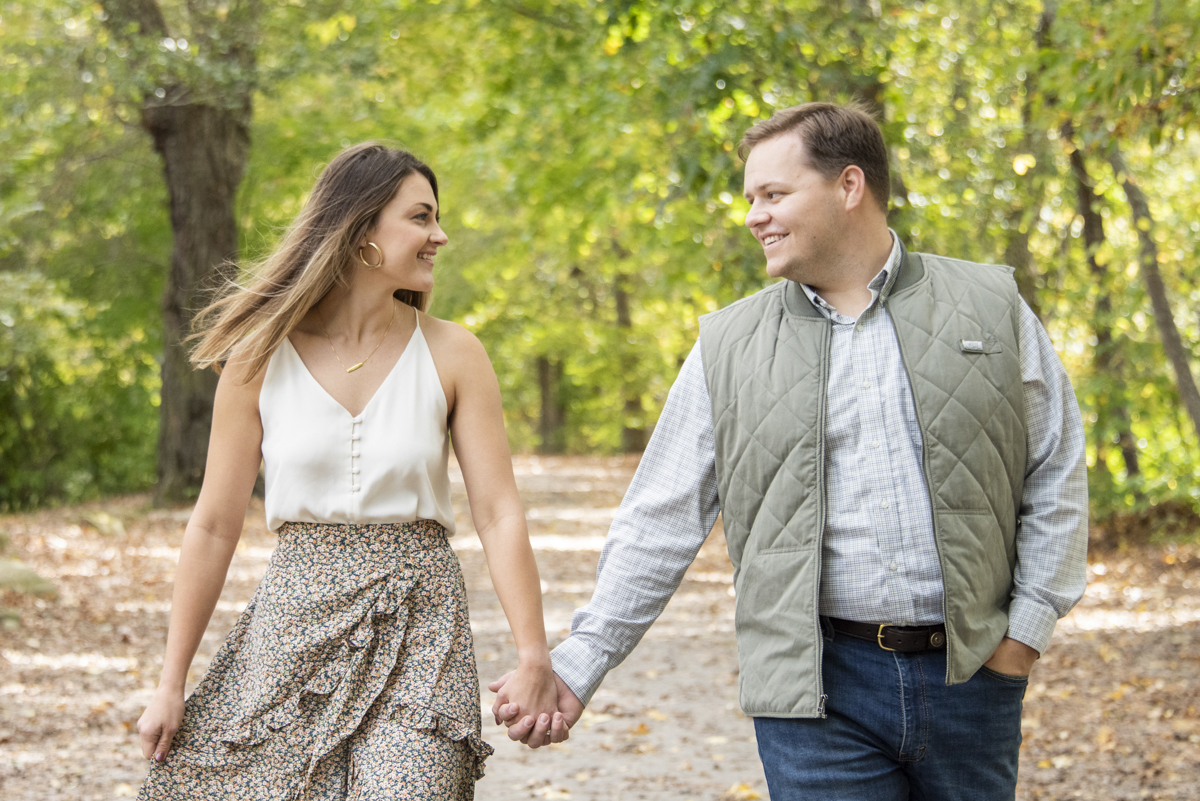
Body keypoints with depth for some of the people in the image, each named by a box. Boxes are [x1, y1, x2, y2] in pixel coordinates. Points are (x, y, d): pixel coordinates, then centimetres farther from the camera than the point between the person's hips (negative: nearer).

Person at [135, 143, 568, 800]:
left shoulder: (452, 356, 0)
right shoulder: (262, 358, 0)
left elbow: (499, 513, -3)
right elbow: (214, 526, 3)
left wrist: (533, 657, -12)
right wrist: (171, 684, 2)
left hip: (419, 629, 0)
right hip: (297, 617, 1)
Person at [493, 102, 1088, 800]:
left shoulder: (990, 308, 4)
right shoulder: (728, 348, 6)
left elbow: (1057, 470, 8)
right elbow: (662, 522, 6)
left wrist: (1029, 624, 0)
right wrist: (578, 666, 2)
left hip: (971, 673, 1)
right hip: (819, 688, 0)